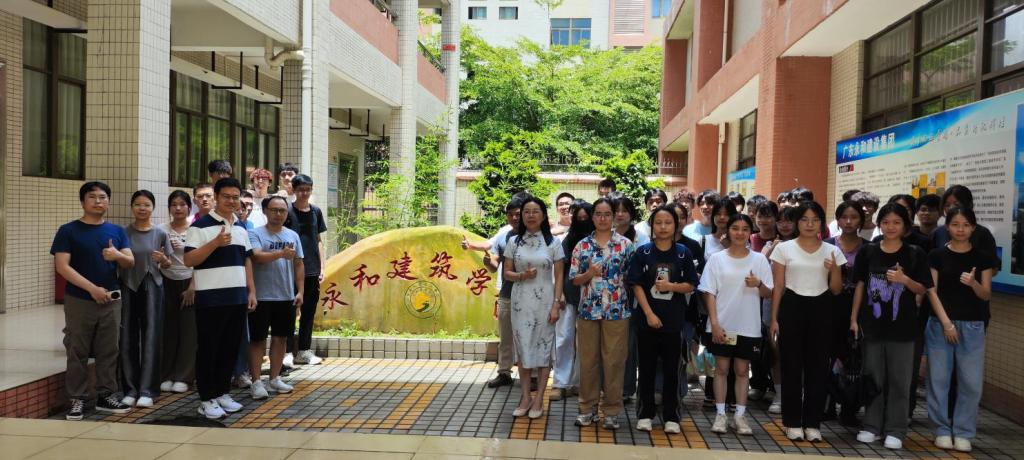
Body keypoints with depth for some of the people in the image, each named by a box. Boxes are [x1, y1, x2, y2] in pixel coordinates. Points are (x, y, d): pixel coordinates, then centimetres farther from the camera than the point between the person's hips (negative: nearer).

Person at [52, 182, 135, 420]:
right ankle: (77, 400, 10)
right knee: (78, 352, 2)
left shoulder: (117, 231, 8)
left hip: (111, 301, 3)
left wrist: (117, 255, -20)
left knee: (109, 351, 7)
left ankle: (106, 396, 16)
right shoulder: (68, 231, -3)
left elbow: (130, 262, 4)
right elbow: (62, 266, -11)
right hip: (79, 301, -3)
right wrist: (92, 288, -20)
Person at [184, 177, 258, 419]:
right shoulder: (201, 226, -7)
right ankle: (207, 399, 11)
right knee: (208, 349, 2)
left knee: (230, 348, 11)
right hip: (210, 298, -6)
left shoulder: (241, 228, 13)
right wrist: (215, 243, -23)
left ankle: (222, 392, 23)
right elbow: (189, 260, -13)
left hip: (238, 297, 6)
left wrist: (251, 290, 12)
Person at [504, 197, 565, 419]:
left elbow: (558, 277, -1)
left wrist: (556, 305, -8)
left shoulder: (553, 242, -1)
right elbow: (507, 273, 7)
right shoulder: (514, 242, 4)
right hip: (520, 301, 2)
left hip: (544, 301, -2)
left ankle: (538, 399, 12)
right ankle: (525, 397, 16)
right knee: (522, 347, 5)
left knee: (543, 347, 2)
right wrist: (522, 275, -14)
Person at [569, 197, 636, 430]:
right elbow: (574, 279, 5)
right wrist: (589, 273, -14)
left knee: (614, 361, 3)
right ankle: (588, 407, 19)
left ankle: (612, 410, 14)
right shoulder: (582, 245, 5)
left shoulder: (625, 244, 1)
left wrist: (627, 300, -4)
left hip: (617, 311, -1)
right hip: (588, 310, 2)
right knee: (588, 360, 7)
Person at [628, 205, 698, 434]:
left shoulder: (683, 253, 3)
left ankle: (671, 416, 16)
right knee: (647, 369, 7)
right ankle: (645, 414, 17)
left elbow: (690, 286, 3)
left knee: (671, 370, 6)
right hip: (648, 319, 0)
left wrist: (671, 286, -15)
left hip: (673, 321, 1)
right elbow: (637, 285, -4)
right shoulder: (643, 252, 0)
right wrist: (649, 313, -12)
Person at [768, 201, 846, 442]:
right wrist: (774, 318, -2)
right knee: (791, 366, 1)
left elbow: (836, 290, 9)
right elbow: (778, 287, 2)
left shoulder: (832, 251, 6)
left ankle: (812, 423, 14)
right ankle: (793, 422, 12)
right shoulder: (784, 248, 1)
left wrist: (834, 270, -10)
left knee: (817, 366, 4)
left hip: (820, 309, 2)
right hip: (792, 307, -2)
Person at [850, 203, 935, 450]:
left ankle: (895, 430, 15)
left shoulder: (915, 254, -1)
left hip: (902, 326, -1)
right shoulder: (867, 251, 2)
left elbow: (922, 290, 2)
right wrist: (854, 318, 3)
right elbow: (860, 286, 6)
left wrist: (904, 279, -18)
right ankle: (872, 426, 20)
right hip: (872, 324, 1)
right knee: (873, 378, 10)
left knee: (899, 381, 5)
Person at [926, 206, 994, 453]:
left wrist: (973, 283, -18)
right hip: (939, 324, -1)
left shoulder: (982, 258, 4)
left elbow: (986, 295, 3)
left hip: (972, 326, 1)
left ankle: (963, 432, 14)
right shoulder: (937, 255, 0)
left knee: (971, 382, 0)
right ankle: (943, 430, 15)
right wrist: (946, 323, -11)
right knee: (939, 379, 2)